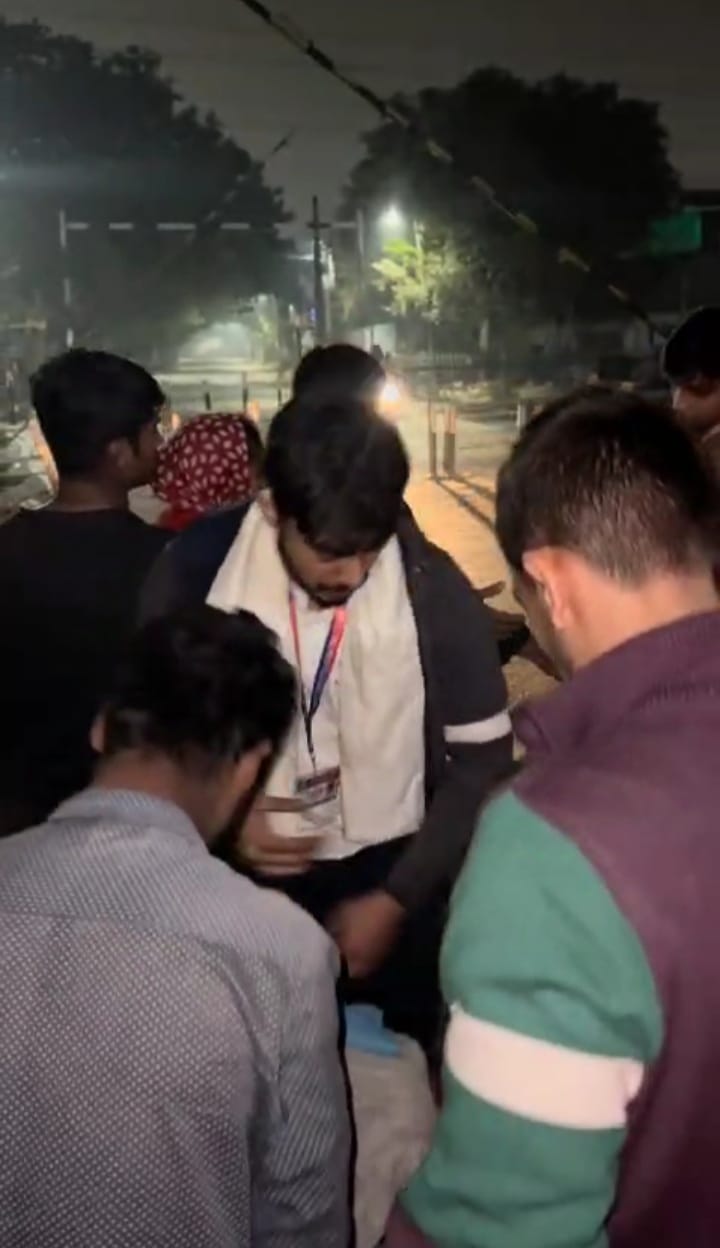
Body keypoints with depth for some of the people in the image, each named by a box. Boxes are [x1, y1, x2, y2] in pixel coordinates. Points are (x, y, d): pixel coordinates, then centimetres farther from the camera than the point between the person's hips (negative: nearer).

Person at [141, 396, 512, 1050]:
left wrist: (396, 899, -12)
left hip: (391, 870, 0)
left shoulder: (433, 585, -18)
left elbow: (482, 758, -8)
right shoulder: (195, 568, -16)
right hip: (242, 873, 1)